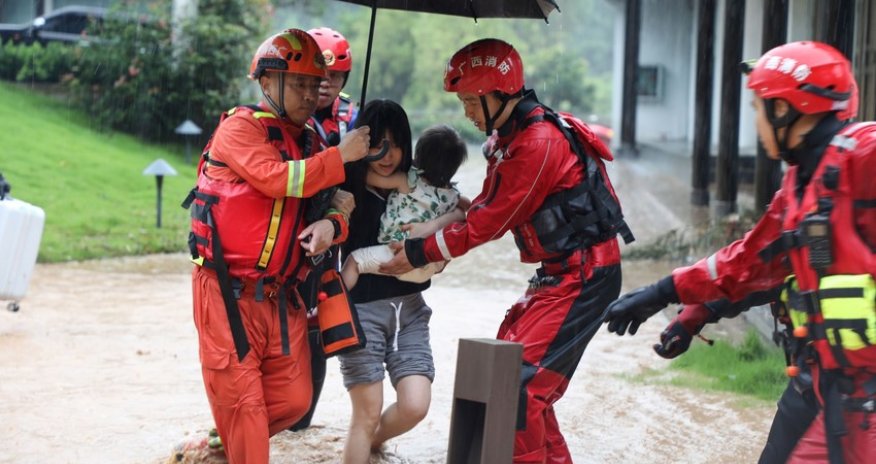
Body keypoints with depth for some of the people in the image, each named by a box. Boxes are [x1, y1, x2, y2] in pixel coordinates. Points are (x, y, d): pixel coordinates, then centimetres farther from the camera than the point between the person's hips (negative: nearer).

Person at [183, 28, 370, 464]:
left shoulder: (309, 143, 14)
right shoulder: (241, 127, -6)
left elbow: (328, 204, 12)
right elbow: (275, 179, -22)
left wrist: (330, 225, -11)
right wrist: (340, 156, -19)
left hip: (279, 297, 7)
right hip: (229, 292, -7)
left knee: (293, 399, 6)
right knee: (243, 402, -3)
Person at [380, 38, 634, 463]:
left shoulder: (540, 143, -21)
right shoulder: (510, 136, 11)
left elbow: (492, 221, -18)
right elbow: (486, 207, 12)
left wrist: (421, 252, -11)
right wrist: (428, 234, -3)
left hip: (584, 274, -10)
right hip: (560, 272, 10)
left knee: (517, 381, -13)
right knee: (527, 378, 14)